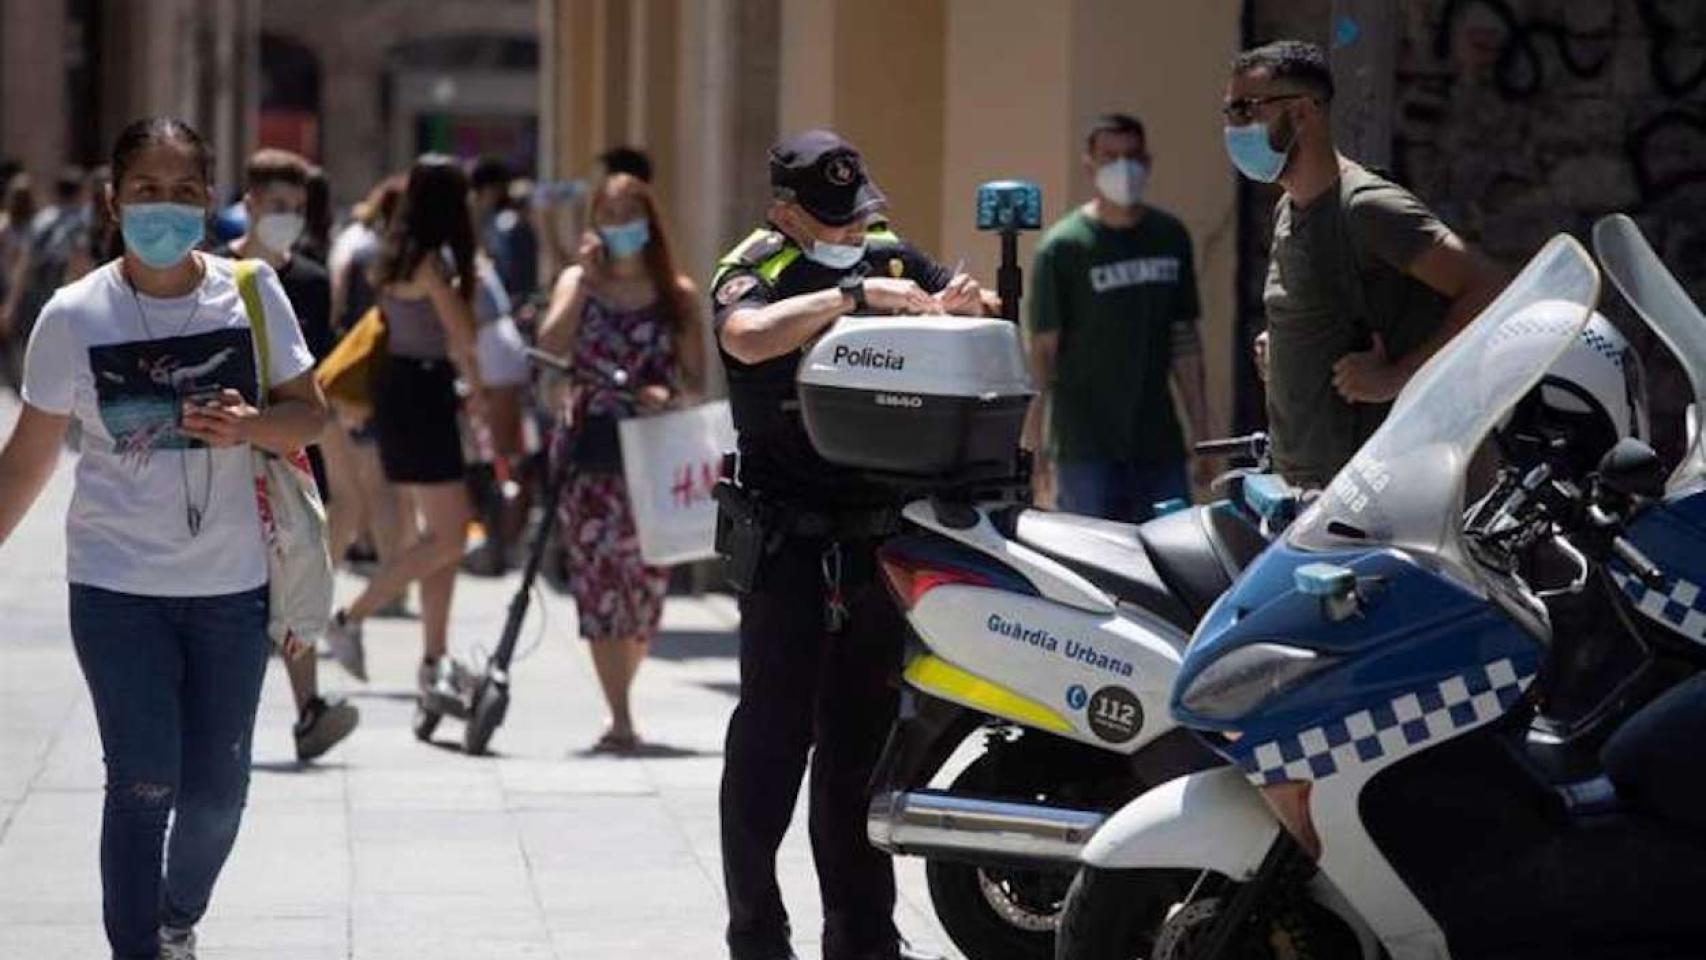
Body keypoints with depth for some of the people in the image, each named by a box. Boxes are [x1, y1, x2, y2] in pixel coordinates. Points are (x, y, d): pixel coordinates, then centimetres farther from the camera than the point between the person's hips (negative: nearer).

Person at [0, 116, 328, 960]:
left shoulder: (251, 293, -2)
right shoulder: (74, 315, -6)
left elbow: (311, 414, 3)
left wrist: (248, 425, -18)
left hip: (232, 583, 2)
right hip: (117, 585, -2)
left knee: (218, 788, 9)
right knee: (143, 784, -8)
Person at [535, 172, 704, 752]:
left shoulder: (678, 295, 8)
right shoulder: (577, 283, 9)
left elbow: (696, 378, 6)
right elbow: (550, 347, -8)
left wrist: (669, 393, -15)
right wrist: (587, 279, -10)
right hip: (590, 449, 0)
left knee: (647, 580, 2)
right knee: (599, 578, -9)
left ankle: (621, 697, 24)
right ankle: (620, 719, -10)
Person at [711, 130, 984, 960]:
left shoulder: (891, 258, 9)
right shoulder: (754, 271, -8)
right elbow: (748, 336, -31)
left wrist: (961, 304, -4)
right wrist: (855, 294, -32)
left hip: (881, 538, 6)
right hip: (790, 540, -6)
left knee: (863, 738, 12)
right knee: (773, 736, -6)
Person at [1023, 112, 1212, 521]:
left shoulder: (1169, 237, 12)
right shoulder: (1063, 246, -3)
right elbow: (1043, 348, -3)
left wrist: (1201, 432, 15)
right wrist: (1033, 446, -7)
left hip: (1158, 441, 5)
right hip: (1086, 447, -5)